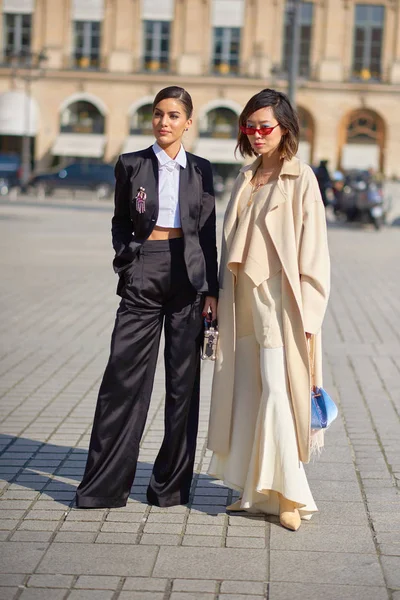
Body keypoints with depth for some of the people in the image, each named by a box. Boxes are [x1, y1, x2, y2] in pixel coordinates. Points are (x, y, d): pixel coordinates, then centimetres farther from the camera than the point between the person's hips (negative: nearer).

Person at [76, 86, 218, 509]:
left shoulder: (200, 170, 8)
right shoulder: (131, 165, 5)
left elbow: (207, 232, 8)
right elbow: (121, 221, 13)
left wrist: (211, 289, 3)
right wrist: (126, 255, -4)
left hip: (188, 276, 1)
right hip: (143, 275, -1)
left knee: (183, 380, 4)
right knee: (124, 378, -4)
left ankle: (171, 485, 14)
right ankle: (105, 485, 4)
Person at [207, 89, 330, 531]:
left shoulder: (300, 178, -6)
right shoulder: (245, 179, 14)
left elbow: (313, 249, -10)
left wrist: (307, 312, -14)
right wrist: (219, 296, 12)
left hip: (279, 298, -7)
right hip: (243, 297, 7)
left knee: (277, 390, -9)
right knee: (246, 393, 8)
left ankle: (289, 494, 0)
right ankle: (257, 490, 17)